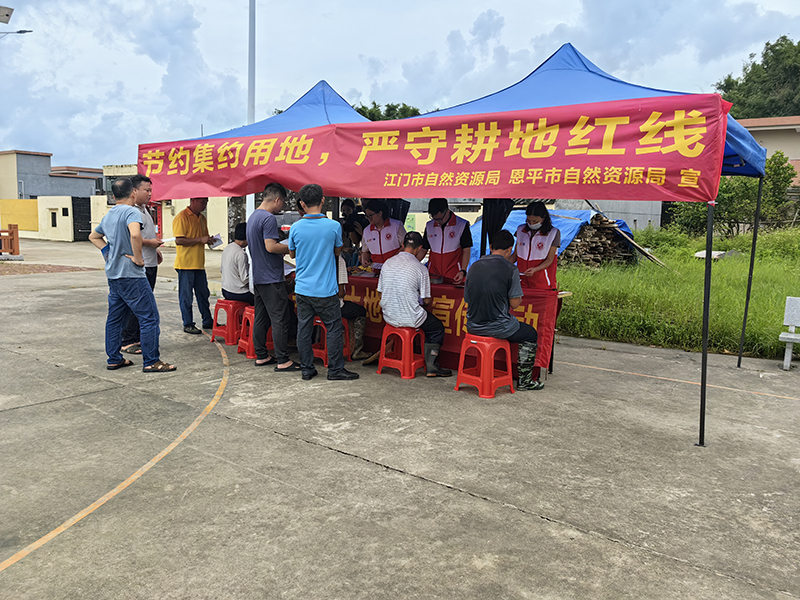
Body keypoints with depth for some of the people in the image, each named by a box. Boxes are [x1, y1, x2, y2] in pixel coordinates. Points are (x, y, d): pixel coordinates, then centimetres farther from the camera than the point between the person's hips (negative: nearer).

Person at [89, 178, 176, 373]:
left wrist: (108, 251, 18)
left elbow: (94, 236, 30)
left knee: (114, 318, 14)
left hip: (113, 274, 9)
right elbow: (135, 234, -33)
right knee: (149, 318, -4)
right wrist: (138, 257, -20)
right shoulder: (131, 212, -13)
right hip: (131, 275, -9)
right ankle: (151, 362, -3)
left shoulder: (108, 215, 15)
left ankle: (114, 359, 21)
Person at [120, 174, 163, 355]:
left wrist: (156, 250, 18)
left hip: (150, 264, 10)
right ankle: (128, 341, 1)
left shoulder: (144, 209, 19)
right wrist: (149, 242, -19)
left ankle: (140, 338, 22)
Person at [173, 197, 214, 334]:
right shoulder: (181, 217, -10)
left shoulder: (202, 218, 15)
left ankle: (207, 321, 21)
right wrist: (200, 239, -20)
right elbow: (179, 240, -18)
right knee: (186, 296, 1)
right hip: (185, 264, -8)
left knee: (203, 293, 12)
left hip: (199, 263, 8)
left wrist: (209, 240, 4)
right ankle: (188, 324, 9)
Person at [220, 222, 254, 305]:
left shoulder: (227, 248, 6)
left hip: (225, 291, 9)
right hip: (237, 293, -9)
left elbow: (221, 270, 16)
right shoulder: (241, 254, -21)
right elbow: (245, 279, -21)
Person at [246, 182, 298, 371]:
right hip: (272, 278, -10)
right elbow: (271, 247, -23)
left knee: (261, 318, 14)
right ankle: (283, 361, -4)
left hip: (258, 276, 10)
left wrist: (282, 250, 19)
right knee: (280, 319, -6)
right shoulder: (269, 218, -15)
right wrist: (291, 248, -9)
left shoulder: (253, 216, 16)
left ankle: (261, 356, 21)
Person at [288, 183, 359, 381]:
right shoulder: (334, 226, -10)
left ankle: (307, 369, 17)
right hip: (326, 289, -3)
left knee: (304, 328, 10)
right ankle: (335, 369, 14)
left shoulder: (295, 228, -4)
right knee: (333, 328, 8)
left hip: (302, 288, 3)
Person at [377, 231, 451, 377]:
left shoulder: (387, 263, 0)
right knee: (438, 328, 19)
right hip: (410, 318, -6)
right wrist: (425, 302, 15)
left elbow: (381, 295, 7)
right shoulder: (420, 269, -14)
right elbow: (426, 301, -8)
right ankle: (431, 367, 14)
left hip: (389, 317, 6)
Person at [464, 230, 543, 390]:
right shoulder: (510, 268, -12)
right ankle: (524, 380, 21)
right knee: (530, 334, 20)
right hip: (497, 327, -6)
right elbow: (515, 303, -10)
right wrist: (519, 300, 14)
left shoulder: (474, 266, 4)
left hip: (473, 327, 6)